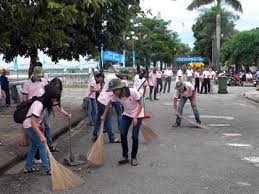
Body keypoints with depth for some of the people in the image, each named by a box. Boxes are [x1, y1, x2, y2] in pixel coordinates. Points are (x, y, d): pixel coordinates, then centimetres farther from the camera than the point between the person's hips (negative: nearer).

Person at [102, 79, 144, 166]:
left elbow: (141, 104, -20)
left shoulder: (133, 92, -30)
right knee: (123, 134, -5)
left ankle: (134, 157, 11)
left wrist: (136, 117, -25)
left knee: (135, 136, -8)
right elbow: (109, 104, 2)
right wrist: (104, 115, 4)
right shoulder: (116, 96, -16)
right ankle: (125, 156, 11)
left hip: (138, 114, -4)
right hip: (127, 114, 4)